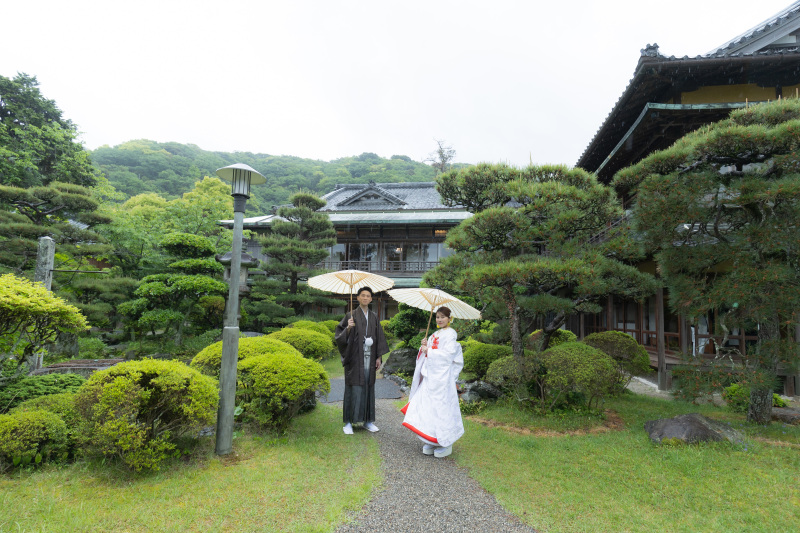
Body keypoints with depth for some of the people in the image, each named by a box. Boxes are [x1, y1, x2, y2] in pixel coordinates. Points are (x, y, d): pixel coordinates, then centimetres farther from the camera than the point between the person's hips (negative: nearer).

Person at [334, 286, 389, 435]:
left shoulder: (374, 317, 11)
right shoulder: (351, 316, -2)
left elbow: (379, 338, 12)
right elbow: (340, 335, -7)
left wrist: (379, 357, 7)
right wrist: (348, 328, -26)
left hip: (369, 358, 4)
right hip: (355, 358, -4)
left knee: (369, 388, 8)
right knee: (354, 389, -2)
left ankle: (368, 421, 19)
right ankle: (348, 422, 8)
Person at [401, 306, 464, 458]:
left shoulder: (450, 334, -6)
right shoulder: (435, 335, 17)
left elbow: (448, 354, -16)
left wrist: (429, 351, -12)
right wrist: (424, 346, -2)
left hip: (442, 377, -7)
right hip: (430, 376, 7)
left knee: (441, 407, -4)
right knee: (427, 406, 6)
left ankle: (446, 444, 8)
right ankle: (432, 441, 16)